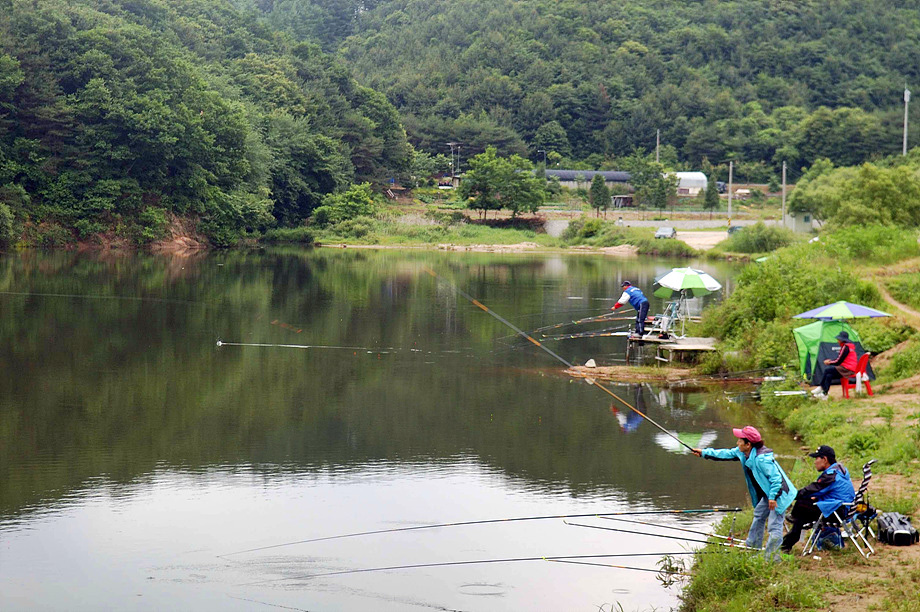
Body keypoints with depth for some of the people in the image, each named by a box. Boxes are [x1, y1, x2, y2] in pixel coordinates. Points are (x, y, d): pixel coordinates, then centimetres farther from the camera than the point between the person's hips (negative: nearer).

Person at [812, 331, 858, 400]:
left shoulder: (845, 348, -14)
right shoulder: (849, 347, 17)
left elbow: (838, 361, -13)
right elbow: (839, 359, 22)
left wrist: (829, 362, 2)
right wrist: (830, 361, 11)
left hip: (847, 370, -10)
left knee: (827, 370, -12)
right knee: (829, 376, -1)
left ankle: (821, 388, 1)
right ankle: (824, 394, -6)